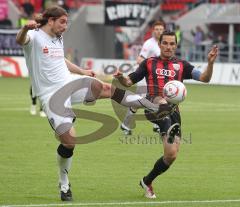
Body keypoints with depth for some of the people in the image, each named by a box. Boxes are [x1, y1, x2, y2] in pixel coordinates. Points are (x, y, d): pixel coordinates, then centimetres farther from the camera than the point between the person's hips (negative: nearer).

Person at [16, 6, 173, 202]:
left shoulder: (58, 39, 14)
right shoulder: (35, 37, -10)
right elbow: (20, 40, -34)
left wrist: (83, 72, 45)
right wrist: (25, 28, -58)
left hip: (70, 83, 6)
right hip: (51, 95, -6)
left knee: (109, 89, -13)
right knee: (69, 141, -11)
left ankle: (156, 108, -4)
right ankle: (64, 186, 9)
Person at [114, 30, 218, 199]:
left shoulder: (181, 65, 15)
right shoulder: (149, 63, 15)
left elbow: (204, 78, 2)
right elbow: (129, 82, 16)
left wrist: (210, 62, -17)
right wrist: (120, 77, -7)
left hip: (173, 111, 2)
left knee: (171, 155, -4)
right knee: (162, 103, -39)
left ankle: (147, 182, 19)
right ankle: (170, 130, -69)